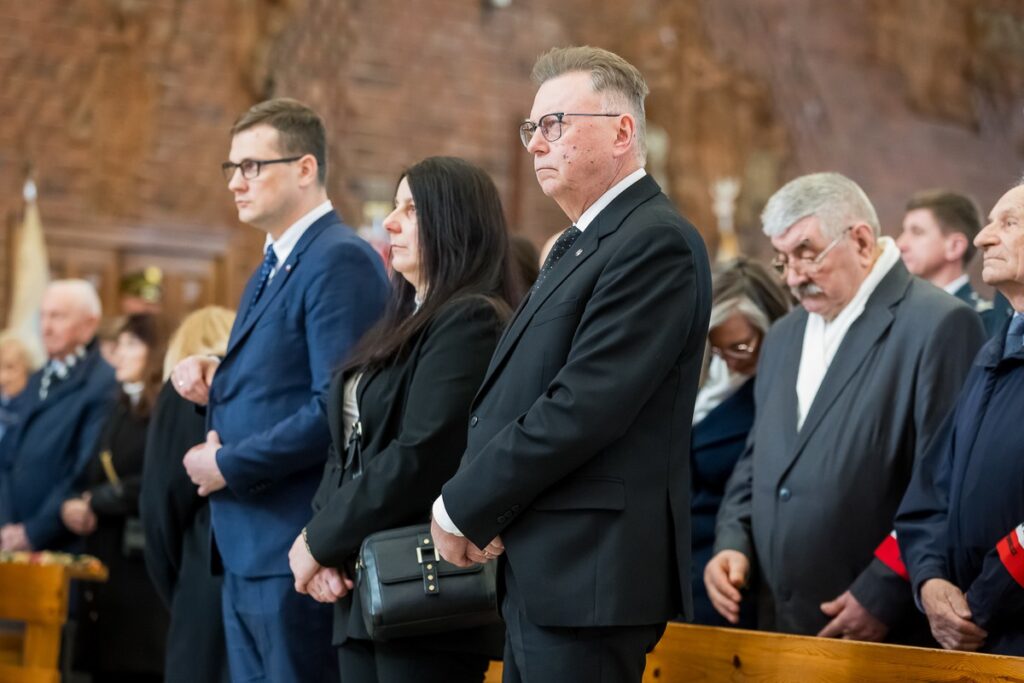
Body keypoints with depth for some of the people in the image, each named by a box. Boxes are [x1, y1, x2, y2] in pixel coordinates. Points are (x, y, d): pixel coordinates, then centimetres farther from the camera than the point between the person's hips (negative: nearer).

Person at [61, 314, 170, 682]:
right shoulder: (119, 410, 21)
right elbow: (93, 476, 17)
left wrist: (94, 503, -8)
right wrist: (76, 505, -5)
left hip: (143, 562, -8)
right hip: (104, 559, 8)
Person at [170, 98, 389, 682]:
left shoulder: (341, 261, -14)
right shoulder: (274, 266, 17)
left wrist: (229, 465, -14)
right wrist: (216, 380, 3)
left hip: (295, 550, -10)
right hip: (249, 548, 10)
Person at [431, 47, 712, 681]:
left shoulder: (657, 241, -13)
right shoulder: (579, 245, 19)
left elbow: (583, 407, -20)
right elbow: (514, 399, 17)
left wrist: (463, 508, -12)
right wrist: (473, 508, -2)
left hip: (589, 574, -9)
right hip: (541, 570, 9)